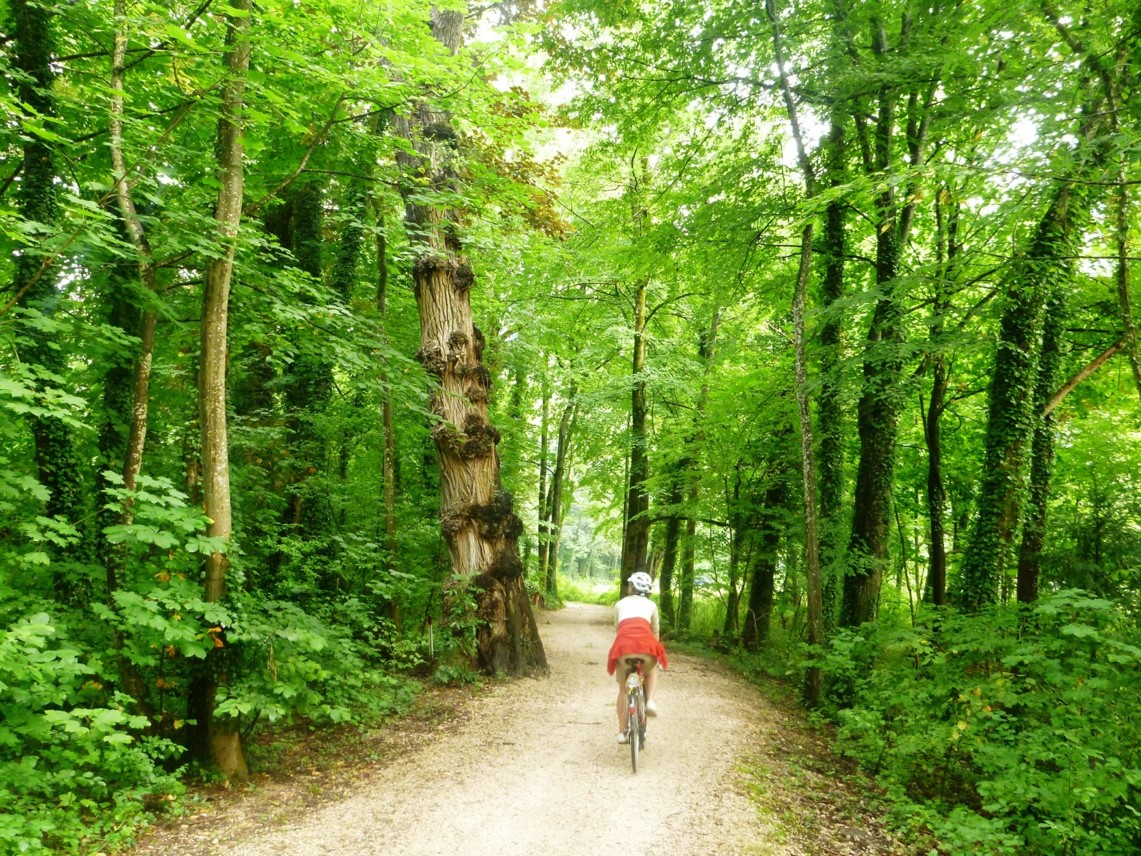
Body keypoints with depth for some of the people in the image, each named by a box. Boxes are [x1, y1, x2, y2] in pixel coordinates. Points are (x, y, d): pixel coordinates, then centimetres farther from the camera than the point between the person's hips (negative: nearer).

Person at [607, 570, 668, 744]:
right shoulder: (651, 604, 26)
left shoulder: (620, 604, 27)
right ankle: (650, 701, 11)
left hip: (623, 645, 1)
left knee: (623, 689, 22)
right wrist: (654, 652, 46)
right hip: (645, 644, 0)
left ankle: (622, 732, 23)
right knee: (651, 671, 35)